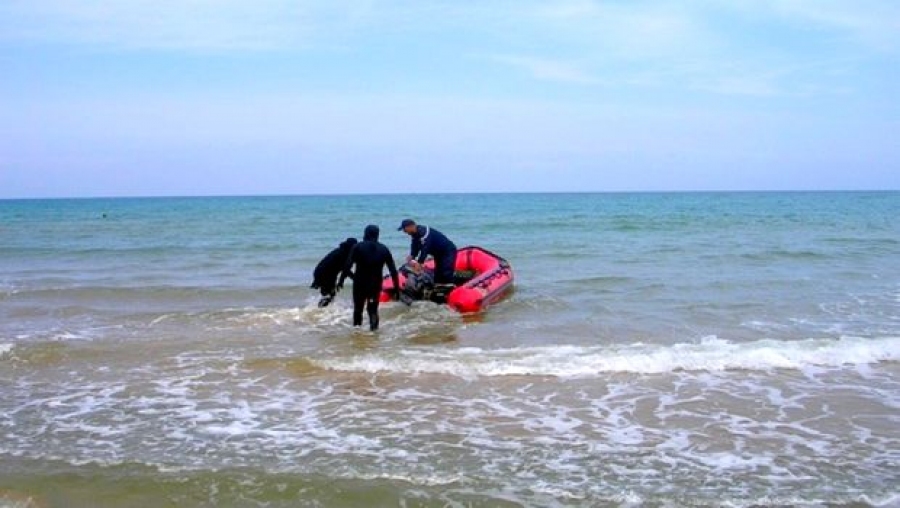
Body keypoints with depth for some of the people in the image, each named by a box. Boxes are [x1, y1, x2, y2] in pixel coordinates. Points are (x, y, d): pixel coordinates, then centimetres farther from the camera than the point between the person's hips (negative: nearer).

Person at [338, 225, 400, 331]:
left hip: (360, 283, -2)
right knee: (373, 309, 12)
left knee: (358, 307, 17)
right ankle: (374, 327, -8)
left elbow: (348, 265, -14)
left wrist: (341, 280, -8)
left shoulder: (359, 247, -5)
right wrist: (396, 288, 4)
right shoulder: (384, 249, 3)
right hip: (376, 284, 2)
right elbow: (393, 270, 0)